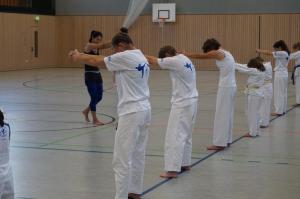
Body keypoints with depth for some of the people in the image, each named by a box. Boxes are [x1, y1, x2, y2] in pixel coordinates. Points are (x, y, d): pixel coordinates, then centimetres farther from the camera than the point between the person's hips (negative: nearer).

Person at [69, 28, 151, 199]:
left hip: (131, 113, -10)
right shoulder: (141, 57, 12)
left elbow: (96, 61, -7)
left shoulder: (125, 57, -15)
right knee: (138, 154, 18)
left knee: (122, 160, -4)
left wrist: (78, 56, 10)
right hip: (144, 110, 10)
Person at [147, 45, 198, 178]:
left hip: (182, 104, -10)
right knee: (186, 134, 20)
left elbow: (154, 61, -9)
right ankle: (185, 163, 29)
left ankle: (172, 169, -11)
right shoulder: (186, 60, 11)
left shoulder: (175, 61, -16)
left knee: (175, 136, -9)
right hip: (192, 101, 10)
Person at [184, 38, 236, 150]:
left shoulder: (218, 53, -11)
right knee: (227, 114, 16)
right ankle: (226, 140, 23)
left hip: (225, 88, -9)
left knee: (221, 115, -4)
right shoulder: (226, 54, 16)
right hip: (231, 86, 9)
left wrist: (184, 54, 5)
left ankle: (220, 143, -1)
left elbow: (200, 56, -6)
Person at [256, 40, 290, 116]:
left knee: (278, 93, -3)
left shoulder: (282, 53, -19)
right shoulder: (285, 53, 10)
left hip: (280, 75, -10)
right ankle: (283, 110, 21)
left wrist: (259, 51, -7)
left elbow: (269, 53, -17)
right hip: (284, 74, 10)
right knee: (283, 93, 14)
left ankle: (279, 111, 1)